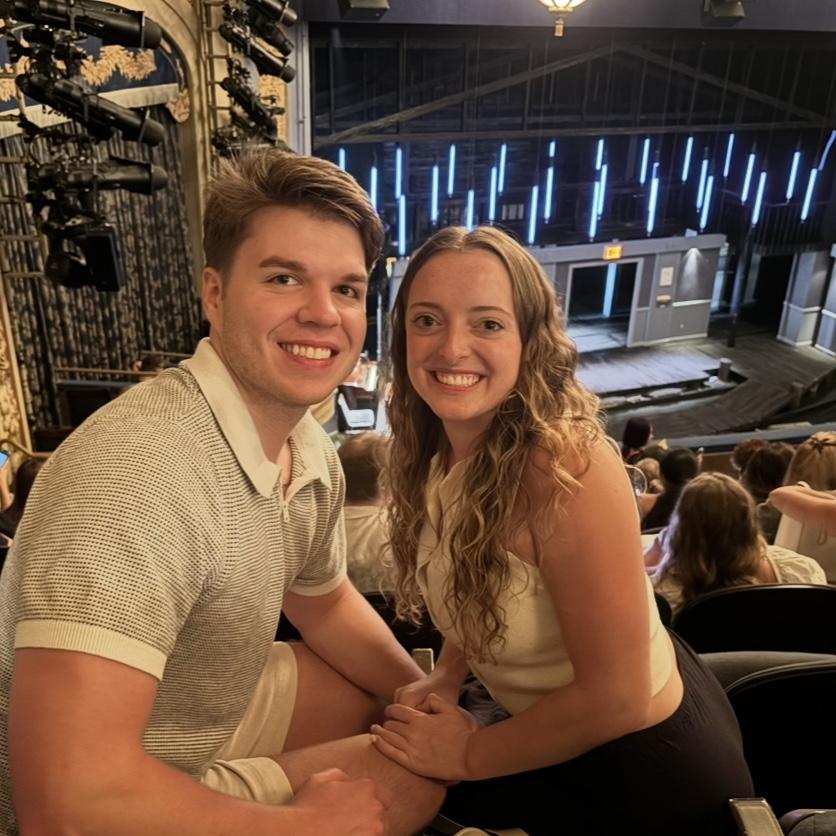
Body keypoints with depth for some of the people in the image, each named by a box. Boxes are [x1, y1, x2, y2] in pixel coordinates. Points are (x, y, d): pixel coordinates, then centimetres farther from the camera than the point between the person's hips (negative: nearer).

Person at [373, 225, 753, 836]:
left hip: (643, 765, -6)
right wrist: (444, 680, -7)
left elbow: (616, 698, -27)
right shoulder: (431, 457, -8)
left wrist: (469, 756, -15)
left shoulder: (566, 465, -32)